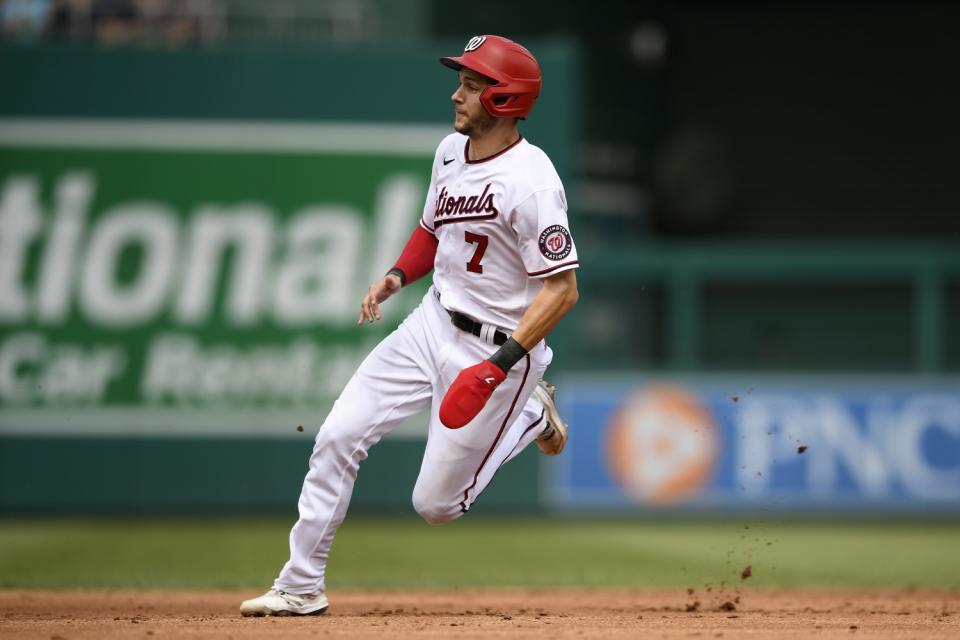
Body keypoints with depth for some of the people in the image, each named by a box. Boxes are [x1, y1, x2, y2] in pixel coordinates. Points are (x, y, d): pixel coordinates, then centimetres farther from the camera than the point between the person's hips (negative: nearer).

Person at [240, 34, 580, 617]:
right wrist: (397, 277, 1)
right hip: (433, 324, 7)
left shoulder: (529, 181, -22)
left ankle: (530, 417, 22)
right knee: (338, 436, -5)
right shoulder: (451, 152, 4)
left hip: (497, 347, -7)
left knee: (436, 504, -1)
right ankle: (302, 587, 4)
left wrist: (502, 363, -30)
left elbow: (562, 288, -23)